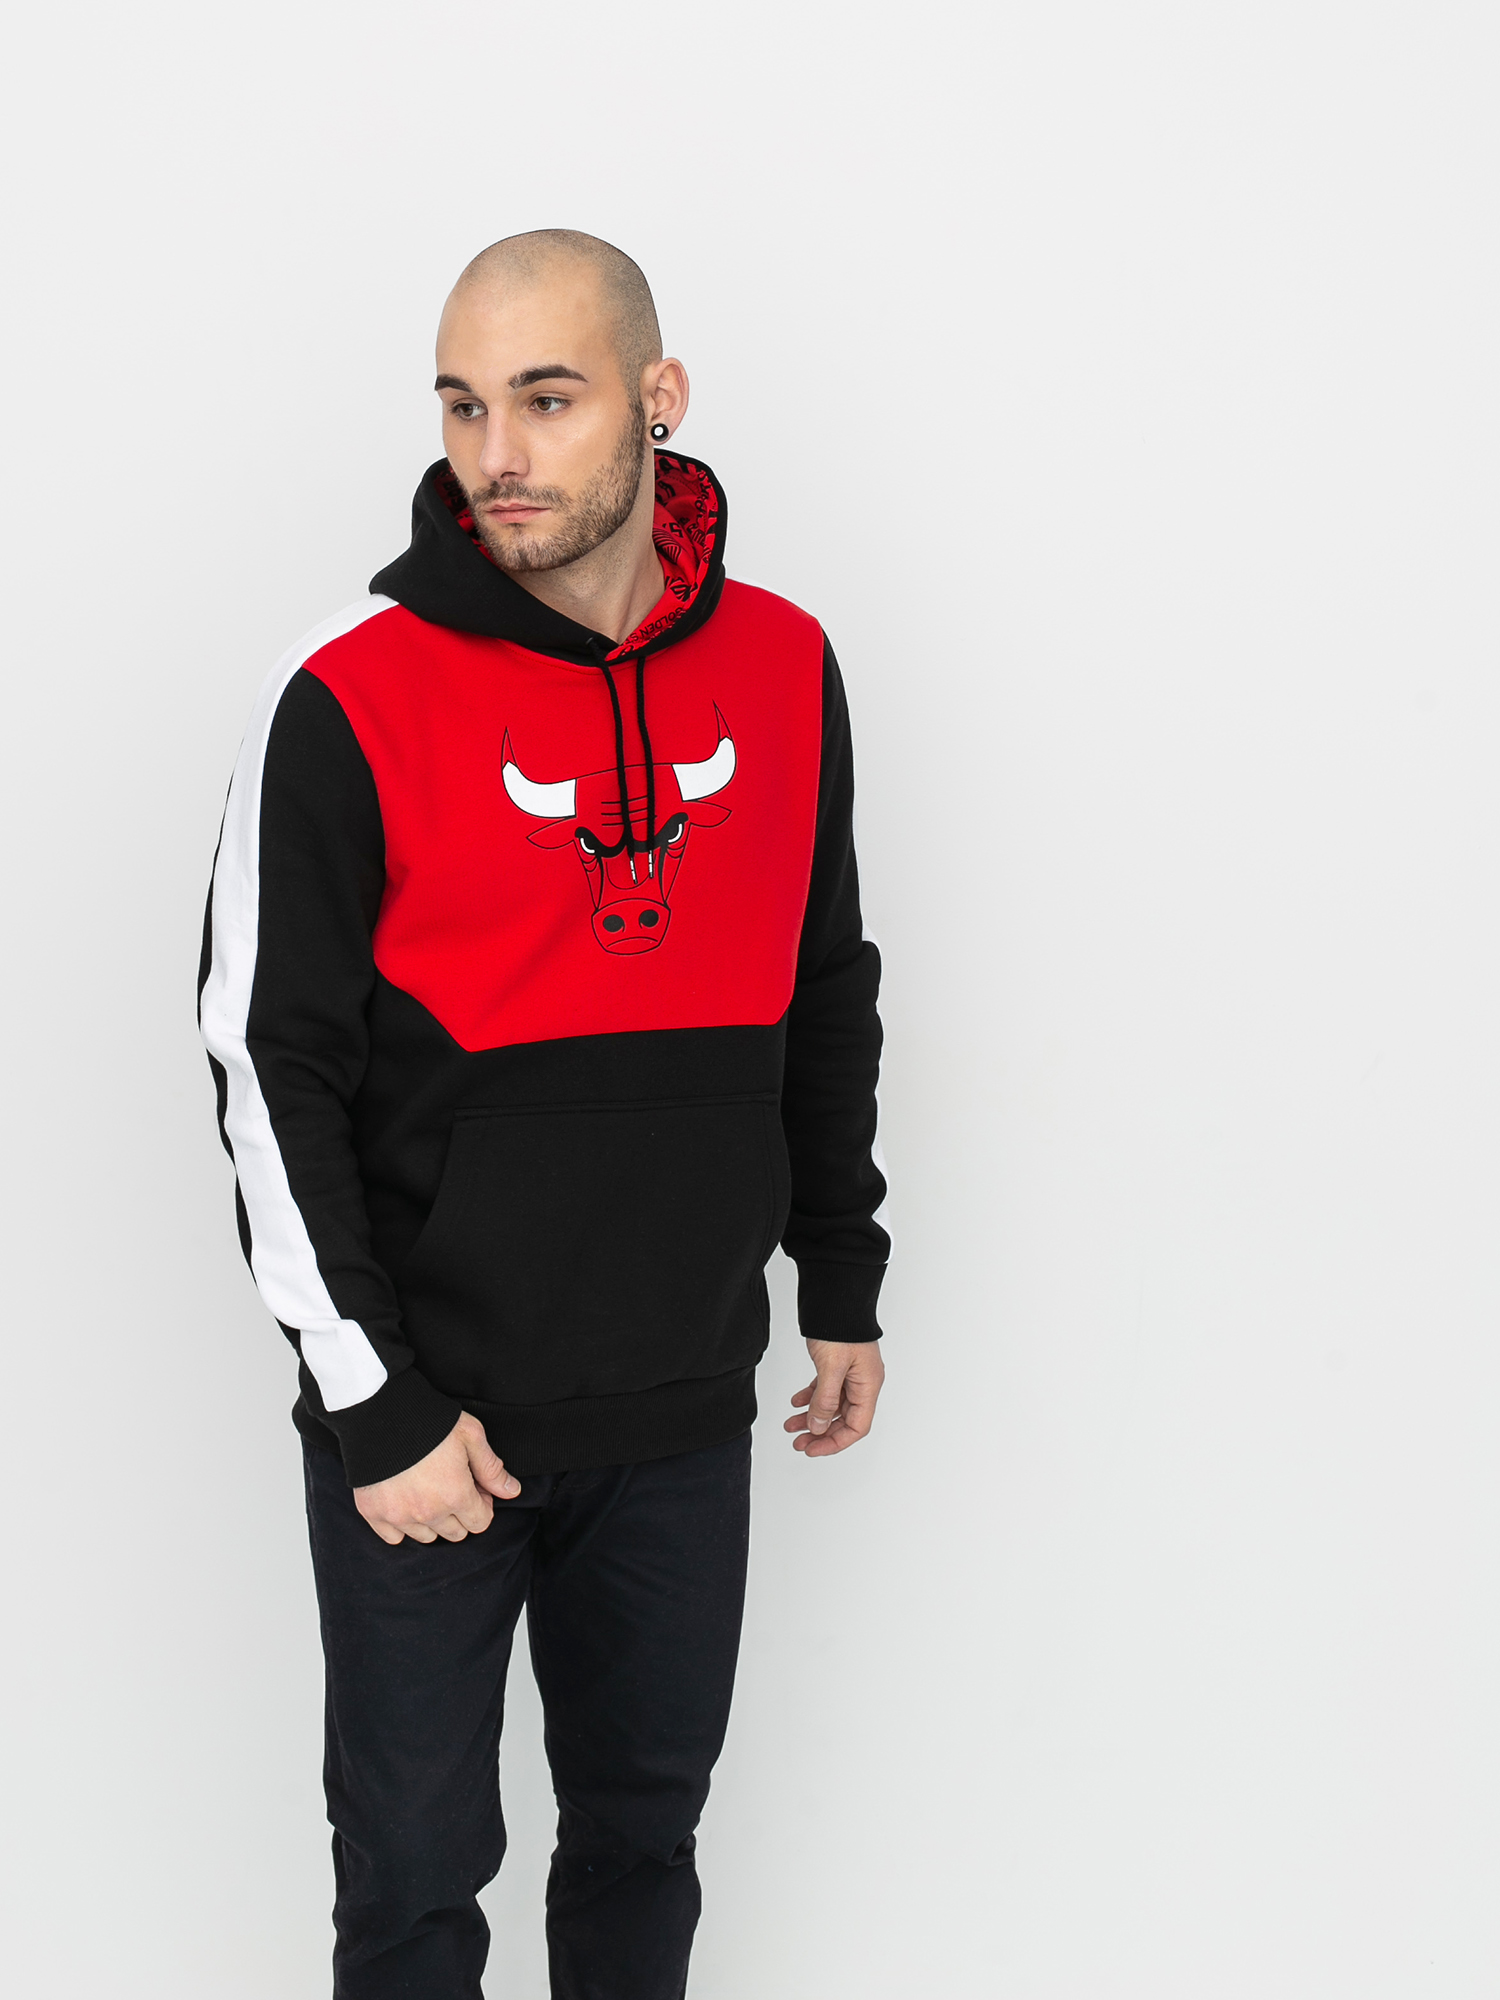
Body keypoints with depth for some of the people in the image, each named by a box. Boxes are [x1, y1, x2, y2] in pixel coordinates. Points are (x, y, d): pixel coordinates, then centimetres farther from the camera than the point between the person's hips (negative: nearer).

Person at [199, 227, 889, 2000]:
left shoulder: (783, 669, 0)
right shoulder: (351, 701, -14)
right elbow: (270, 1073, -12)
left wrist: (843, 1283, 14)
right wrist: (376, 1404, -13)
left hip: (686, 1417, 4)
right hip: (426, 1411, -3)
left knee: (648, 1821, 19)